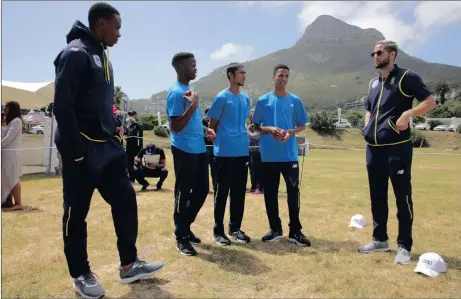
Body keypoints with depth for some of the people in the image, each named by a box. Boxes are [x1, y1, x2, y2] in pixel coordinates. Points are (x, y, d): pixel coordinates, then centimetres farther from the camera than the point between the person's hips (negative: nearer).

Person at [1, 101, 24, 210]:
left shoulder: (16, 121, -10)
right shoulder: (6, 121, 18)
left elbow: (8, 138, -15)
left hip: (11, 153, -8)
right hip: (6, 153, 8)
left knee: (12, 178, -7)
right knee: (6, 178, 9)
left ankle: (18, 203, -3)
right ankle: (8, 201, 15)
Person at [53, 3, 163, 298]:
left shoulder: (102, 56, 17)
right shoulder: (75, 53, -11)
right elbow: (62, 105, -17)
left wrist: (114, 129, 14)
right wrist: (75, 150, -20)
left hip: (108, 145, 9)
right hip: (84, 148, -9)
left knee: (125, 200, 8)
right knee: (77, 212, 4)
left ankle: (129, 265, 20)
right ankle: (81, 275, 20)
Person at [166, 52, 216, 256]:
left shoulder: (189, 89, 15)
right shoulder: (176, 92, -14)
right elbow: (175, 127, -20)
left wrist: (205, 131, 12)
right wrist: (193, 105, -24)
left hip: (199, 149, 9)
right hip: (184, 151, -9)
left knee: (202, 189, 14)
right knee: (183, 194, 2)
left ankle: (186, 227, 31)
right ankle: (181, 237, 16)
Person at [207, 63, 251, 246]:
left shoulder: (246, 99, 13)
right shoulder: (222, 98, -6)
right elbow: (212, 125, -1)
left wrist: (241, 139, 16)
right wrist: (221, 141, 6)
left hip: (242, 151, 6)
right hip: (225, 152, -6)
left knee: (239, 191, 11)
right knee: (222, 191, 1)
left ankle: (235, 228, 23)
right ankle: (218, 230, 13)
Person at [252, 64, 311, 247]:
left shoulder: (295, 101, 7)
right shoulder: (263, 100, 5)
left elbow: (302, 126, 10)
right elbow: (256, 127, 7)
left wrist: (290, 132, -10)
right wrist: (270, 130, -12)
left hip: (290, 154, 0)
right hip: (269, 155, 0)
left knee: (293, 191, -1)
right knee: (270, 192, 6)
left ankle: (295, 231, 9)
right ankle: (275, 229, 20)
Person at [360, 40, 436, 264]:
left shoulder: (406, 77, -3)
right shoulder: (373, 83, 17)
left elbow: (430, 101, -7)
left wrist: (408, 114, -23)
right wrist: (367, 129, 11)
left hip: (397, 148, -7)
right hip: (373, 149, 7)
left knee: (402, 197, 1)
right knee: (377, 197, 13)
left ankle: (404, 246, 12)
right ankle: (380, 240, 26)